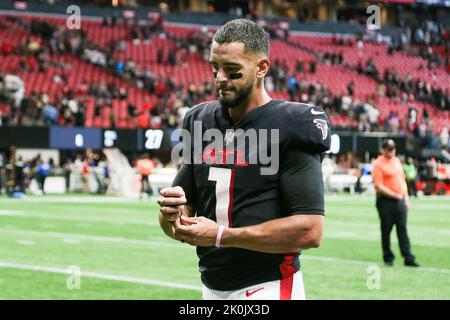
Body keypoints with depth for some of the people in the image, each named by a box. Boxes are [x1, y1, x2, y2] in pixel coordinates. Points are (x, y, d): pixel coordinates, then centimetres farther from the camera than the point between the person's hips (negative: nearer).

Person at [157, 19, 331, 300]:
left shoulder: (289, 128, -10)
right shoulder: (201, 123, 9)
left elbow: (310, 231, -18)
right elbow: (177, 228, 12)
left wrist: (222, 236, -17)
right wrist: (171, 215, -12)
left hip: (269, 288, -6)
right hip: (212, 289, 6)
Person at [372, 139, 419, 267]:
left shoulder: (397, 160, 14)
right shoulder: (378, 164, -8)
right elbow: (379, 186, -14)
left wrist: (406, 198, 14)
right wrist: (395, 195, -13)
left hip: (400, 200, 6)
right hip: (386, 201, -6)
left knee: (402, 229, 3)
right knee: (386, 230, 2)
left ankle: (408, 258, 1)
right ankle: (388, 258, 11)